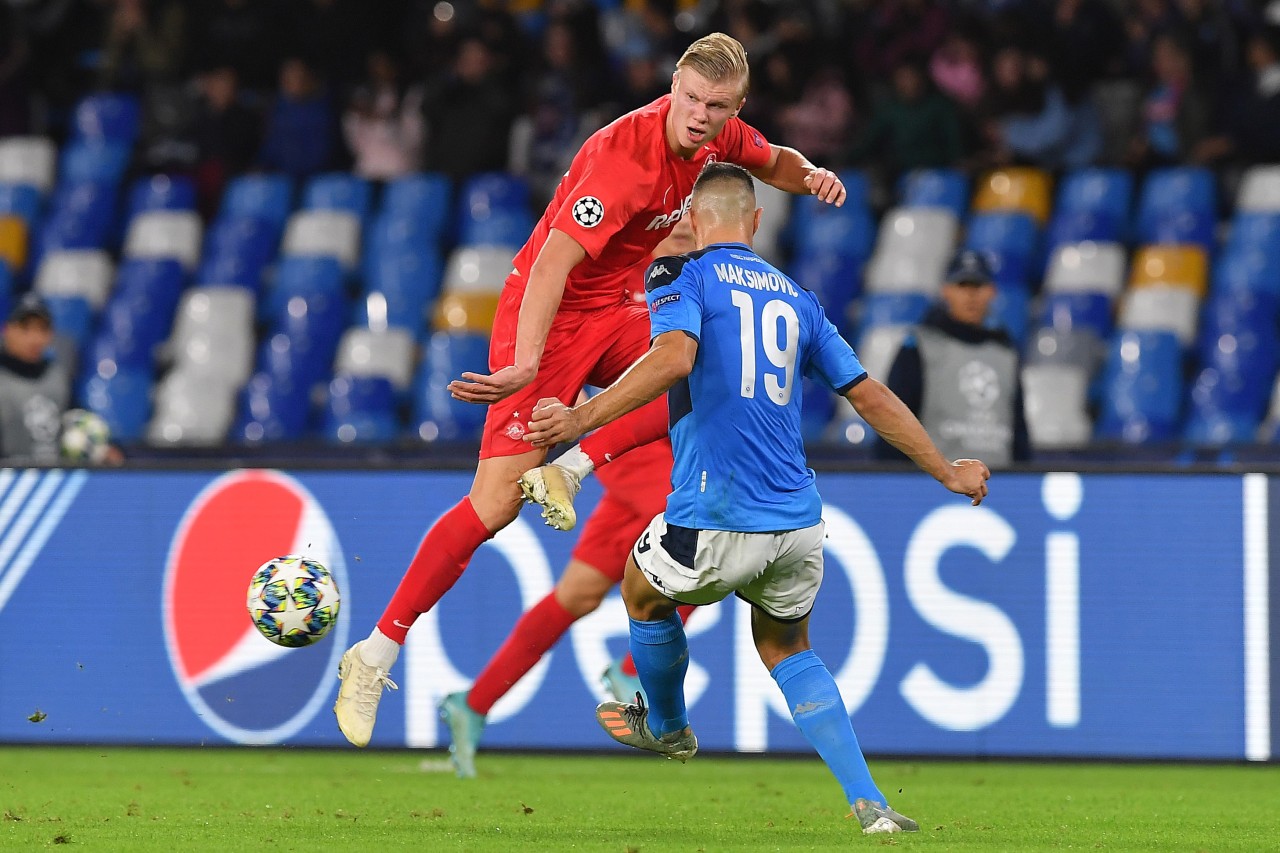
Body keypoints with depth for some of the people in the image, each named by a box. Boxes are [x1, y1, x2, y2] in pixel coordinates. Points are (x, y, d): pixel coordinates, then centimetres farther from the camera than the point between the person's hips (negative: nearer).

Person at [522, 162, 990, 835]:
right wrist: (946, 472, 29)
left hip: (718, 520, -5)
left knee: (643, 594, 26)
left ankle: (667, 728, 47)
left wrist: (582, 419, -25)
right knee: (787, 649, 24)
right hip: (798, 520, 5)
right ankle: (870, 804, 9)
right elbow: (870, 396, 19)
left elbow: (674, 357, -20)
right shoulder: (796, 298, 17)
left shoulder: (681, 275, 1)